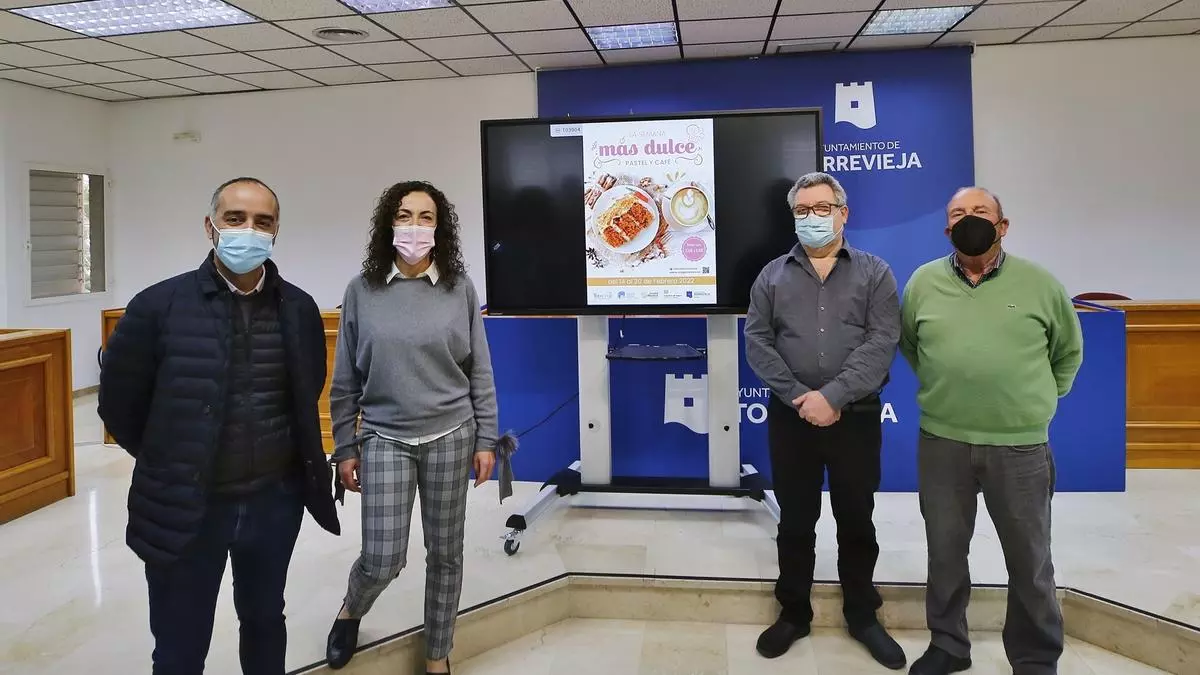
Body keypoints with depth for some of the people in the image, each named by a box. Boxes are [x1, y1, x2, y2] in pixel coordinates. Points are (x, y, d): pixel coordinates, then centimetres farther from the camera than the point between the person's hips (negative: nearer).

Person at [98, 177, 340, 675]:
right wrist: (172, 465, 6)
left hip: (276, 501, 2)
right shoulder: (158, 306, -12)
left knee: (265, 621, 23)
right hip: (183, 509, -2)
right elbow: (120, 405, -2)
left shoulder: (299, 309, -3)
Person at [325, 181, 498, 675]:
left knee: (445, 553, 10)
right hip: (385, 439, -1)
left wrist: (485, 440, 1)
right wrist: (345, 448, 3)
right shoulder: (362, 290, -2)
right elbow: (345, 380, 3)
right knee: (381, 559, -2)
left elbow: (479, 371, 2)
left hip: (451, 437, 1)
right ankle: (351, 611, 35)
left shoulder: (460, 287, -2)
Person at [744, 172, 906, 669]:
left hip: (856, 417, -1)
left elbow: (882, 344, -8)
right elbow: (758, 342, -1)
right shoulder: (773, 275, 7)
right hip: (790, 417, 1)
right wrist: (799, 397, -12)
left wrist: (832, 397, -17)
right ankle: (794, 613, 26)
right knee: (795, 521, 11)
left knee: (856, 521, 11)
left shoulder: (874, 273, 2)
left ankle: (862, 615, 27)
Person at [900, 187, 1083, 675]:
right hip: (941, 441, 1)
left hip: (1020, 445, -1)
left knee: (1029, 559, 10)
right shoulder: (923, 282, 1)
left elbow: (1068, 351, 12)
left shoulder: (1040, 283, 0)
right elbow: (907, 344, 16)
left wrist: (1039, 400, 8)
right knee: (945, 550, 14)